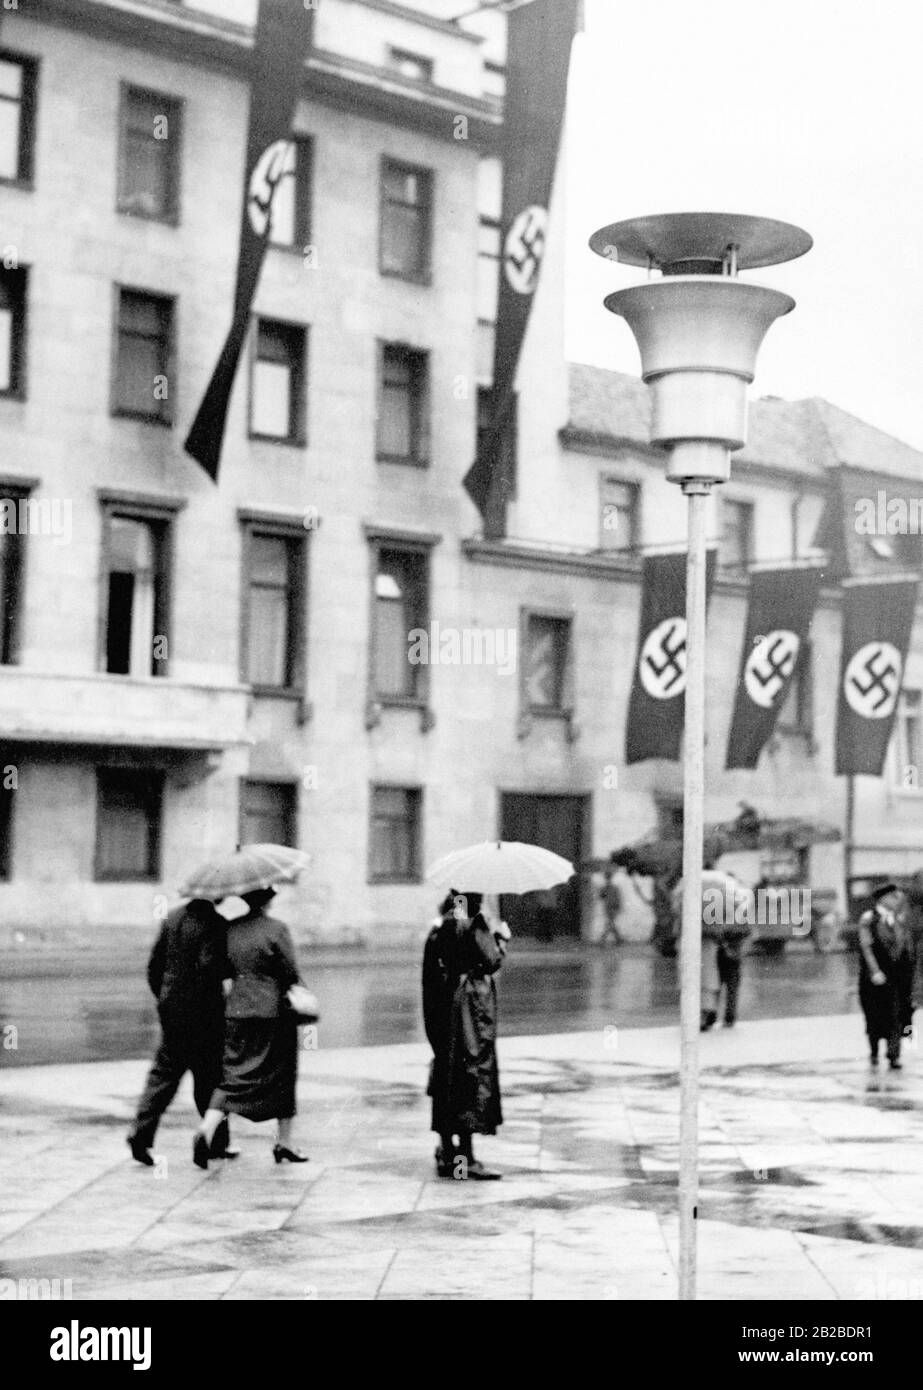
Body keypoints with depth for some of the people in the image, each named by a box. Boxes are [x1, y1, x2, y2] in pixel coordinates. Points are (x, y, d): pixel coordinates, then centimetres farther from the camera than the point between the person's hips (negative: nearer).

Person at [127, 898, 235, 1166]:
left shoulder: (173, 917, 6)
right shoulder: (214, 923, -15)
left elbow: (155, 962, 10)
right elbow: (208, 966, -26)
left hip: (171, 1007, 6)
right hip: (202, 1013, -6)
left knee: (164, 1072, 10)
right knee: (209, 1077, 7)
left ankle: (141, 1134, -2)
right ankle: (217, 1142, 17)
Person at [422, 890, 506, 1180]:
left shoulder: (439, 929, 10)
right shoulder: (472, 925, -14)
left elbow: (430, 975, 13)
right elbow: (492, 961, -15)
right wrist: (501, 937, 0)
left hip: (443, 1012, 8)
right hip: (472, 1010, -8)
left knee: (447, 1075, 13)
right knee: (473, 1072, -5)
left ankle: (446, 1154, 18)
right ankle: (466, 1158, -7)